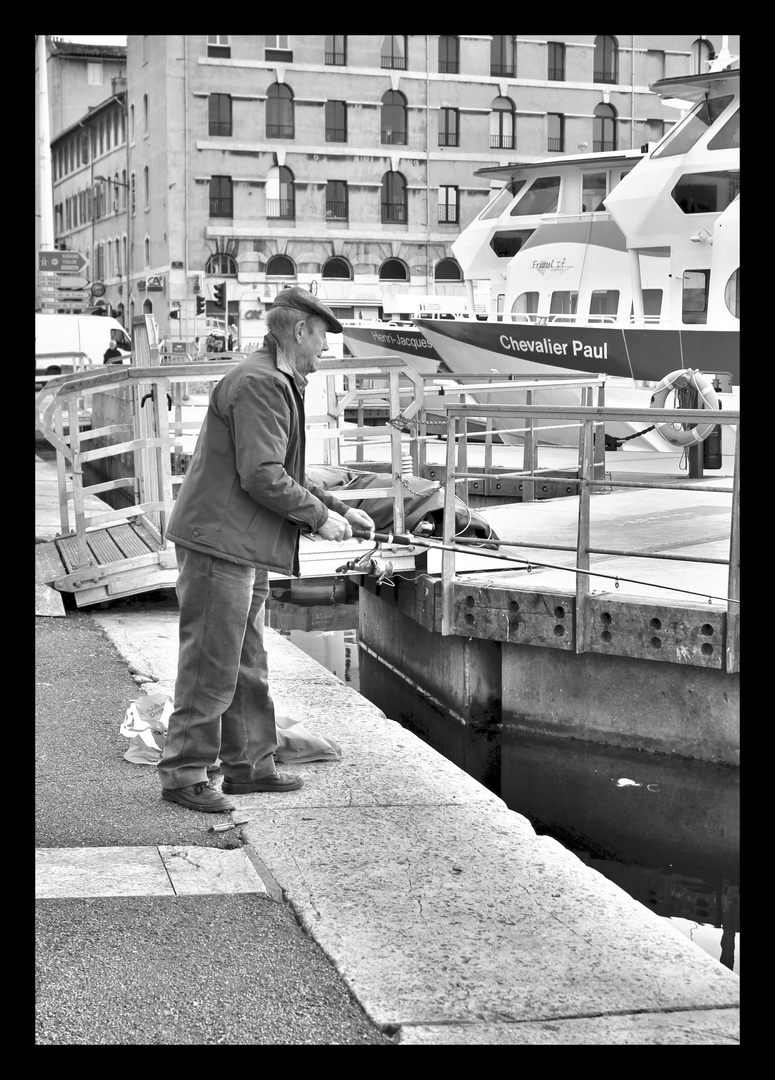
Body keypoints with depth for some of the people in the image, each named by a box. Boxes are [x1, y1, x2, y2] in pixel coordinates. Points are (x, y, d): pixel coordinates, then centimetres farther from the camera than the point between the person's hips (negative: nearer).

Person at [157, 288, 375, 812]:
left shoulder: (281, 385, 20)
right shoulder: (259, 383, -15)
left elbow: (287, 474, 27)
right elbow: (262, 475, -21)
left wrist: (341, 509, 19)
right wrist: (318, 516, -11)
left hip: (247, 550, 11)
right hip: (220, 541, -11)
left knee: (248, 666, 16)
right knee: (212, 665, -5)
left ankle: (249, 765, 25)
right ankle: (184, 773, 2)